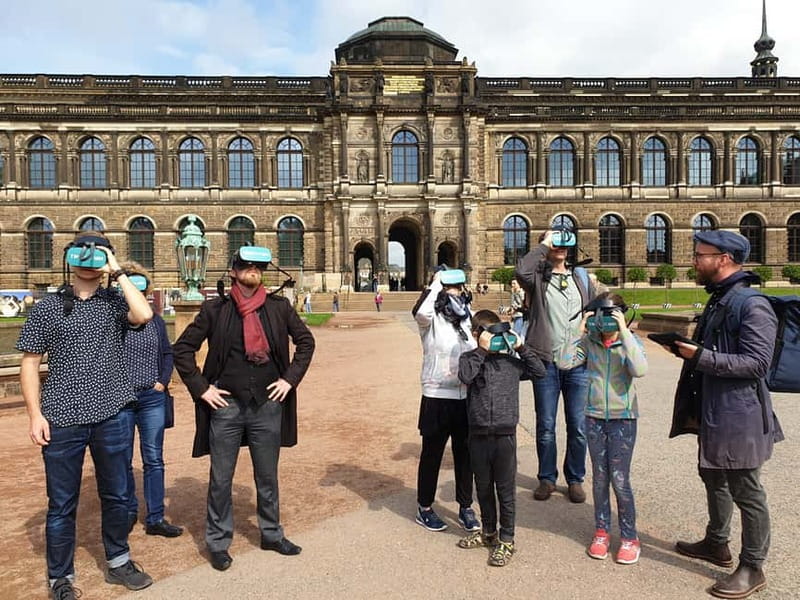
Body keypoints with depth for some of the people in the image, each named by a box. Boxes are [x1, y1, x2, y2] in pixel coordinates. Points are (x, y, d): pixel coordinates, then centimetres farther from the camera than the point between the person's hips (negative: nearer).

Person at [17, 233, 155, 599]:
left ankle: (118, 562, 34)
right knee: (62, 504, 10)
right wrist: (35, 414, -6)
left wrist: (118, 272, -12)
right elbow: (29, 364, 2)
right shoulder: (46, 308, 3)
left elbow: (144, 315, -19)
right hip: (62, 420, -1)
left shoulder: (115, 302, 3)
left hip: (111, 417, 1)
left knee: (116, 496, 15)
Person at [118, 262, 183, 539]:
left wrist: (163, 381, 2)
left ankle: (155, 518, 16)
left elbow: (167, 353, 13)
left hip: (152, 398, 3)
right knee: (122, 461, 11)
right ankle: (128, 512, 30)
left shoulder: (155, 321, 7)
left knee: (154, 460, 7)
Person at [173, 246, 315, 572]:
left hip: (268, 404, 2)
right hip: (226, 405, -1)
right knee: (220, 480, 10)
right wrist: (201, 387, -4)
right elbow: (182, 348, 1)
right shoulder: (215, 309, -3)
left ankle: (271, 534, 34)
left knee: (268, 477, 15)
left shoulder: (279, 307, 1)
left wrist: (291, 378, 3)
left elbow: (305, 341, 11)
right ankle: (218, 542, 28)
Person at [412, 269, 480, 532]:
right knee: (432, 454, 8)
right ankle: (424, 508, 24)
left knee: (465, 454, 14)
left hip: (466, 397, 5)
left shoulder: (468, 319, 9)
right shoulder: (432, 320, -9)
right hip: (437, 397, -5)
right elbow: (420, 312, -34)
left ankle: (465, 508, 28)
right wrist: (435, 284, -21)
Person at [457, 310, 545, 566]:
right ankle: (488, 532, 36)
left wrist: (521, 347, -2)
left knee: (505, 489, 8)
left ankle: (506, 540, 22)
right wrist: (482, 350, -19)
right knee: (483, 487, 16)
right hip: (478, 434, 1)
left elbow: (539, 371, 4)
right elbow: (465, 376, -20)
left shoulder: (510, 361, 3)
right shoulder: (470, 358, 0)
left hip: (505, 434, 0)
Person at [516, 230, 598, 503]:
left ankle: (575, 479, 26)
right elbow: (522, 271, -23)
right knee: (545, 426, 8)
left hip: (578, 364, 3)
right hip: (546, 362, -3)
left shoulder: (580, 277, 13)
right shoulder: (538, 278, 1)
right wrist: (544, 244, -11)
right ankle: (547, 478, 25)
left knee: (578, 427, 9)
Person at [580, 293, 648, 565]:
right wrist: (579, 331, -17)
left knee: (619, 479, 0)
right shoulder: (589, 341, -3)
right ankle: (602, 532, 28)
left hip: (623, 418, -2)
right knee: (599, 477, 12)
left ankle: (629, 537, 18)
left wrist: (624, 332, -27)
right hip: (594, 417, 2)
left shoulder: (630, 341, -8)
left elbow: (640, 370, -27)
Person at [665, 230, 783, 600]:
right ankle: (716, 544, 40)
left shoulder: (752, 305, -19)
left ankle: (752, 568, 19)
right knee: (714, 478, 22)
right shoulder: (717, 301, 11)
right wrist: (686, 346, 7)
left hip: (739, 417, -10)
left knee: (745, 490, 4)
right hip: (712, 413, 10)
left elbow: (756, 362, -24)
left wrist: (701, 357, -26)